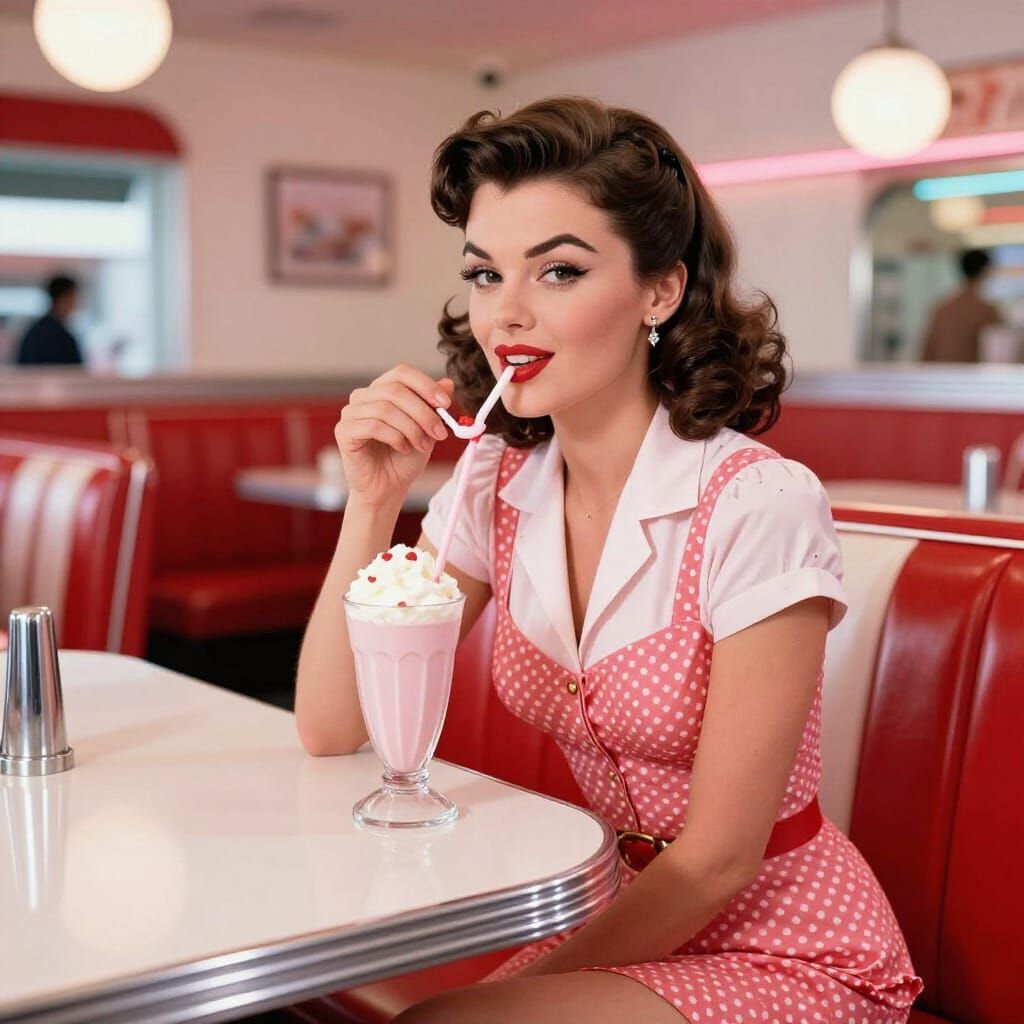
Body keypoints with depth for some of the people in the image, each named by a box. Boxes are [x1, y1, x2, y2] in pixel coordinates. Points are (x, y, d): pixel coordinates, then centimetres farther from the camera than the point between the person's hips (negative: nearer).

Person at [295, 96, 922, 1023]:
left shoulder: (759, 505, -23)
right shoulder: (496, 489, -4)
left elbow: (719, 860, -18)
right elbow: (333, 736, -6)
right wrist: (373, 502, -16)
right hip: (625, 926, 5)